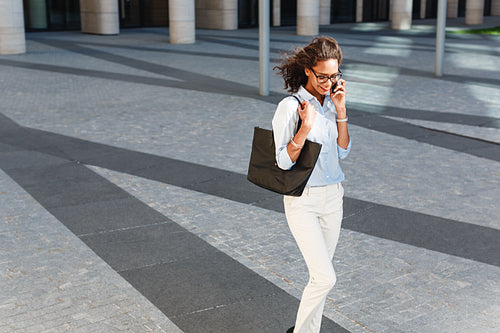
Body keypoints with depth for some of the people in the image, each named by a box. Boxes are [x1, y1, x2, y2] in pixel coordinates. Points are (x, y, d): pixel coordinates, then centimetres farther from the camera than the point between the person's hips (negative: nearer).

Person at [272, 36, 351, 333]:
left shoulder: (332, 100, 4)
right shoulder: (290, 107, -15)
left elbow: (343, 151, 3)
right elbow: (284, 161, -16)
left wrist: (341, 112, -8)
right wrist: (305, 127, -29)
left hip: (332, 196, 6)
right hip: (302, 200, -6)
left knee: (320, 273, 14)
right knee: (325, 278, -11)